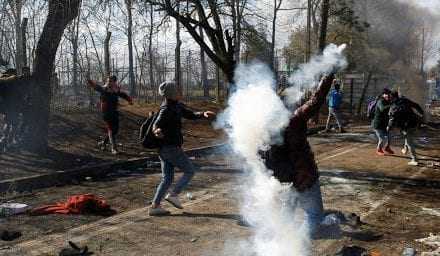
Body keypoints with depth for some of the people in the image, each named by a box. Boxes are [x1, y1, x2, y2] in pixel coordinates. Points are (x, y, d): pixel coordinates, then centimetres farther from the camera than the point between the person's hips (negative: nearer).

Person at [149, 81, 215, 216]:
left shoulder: (177, 106, 10)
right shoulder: (166, 109, -17)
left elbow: (190, 115, 18)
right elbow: (155, 125, -27)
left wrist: (203, 114, 1)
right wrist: (158, 132, -50)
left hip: (165, 149, 9)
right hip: (171, 148, -9)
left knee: (167, 178, 11)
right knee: (190, 171, 4)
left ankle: (155, 207, 11)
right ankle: (173, 195, 3)